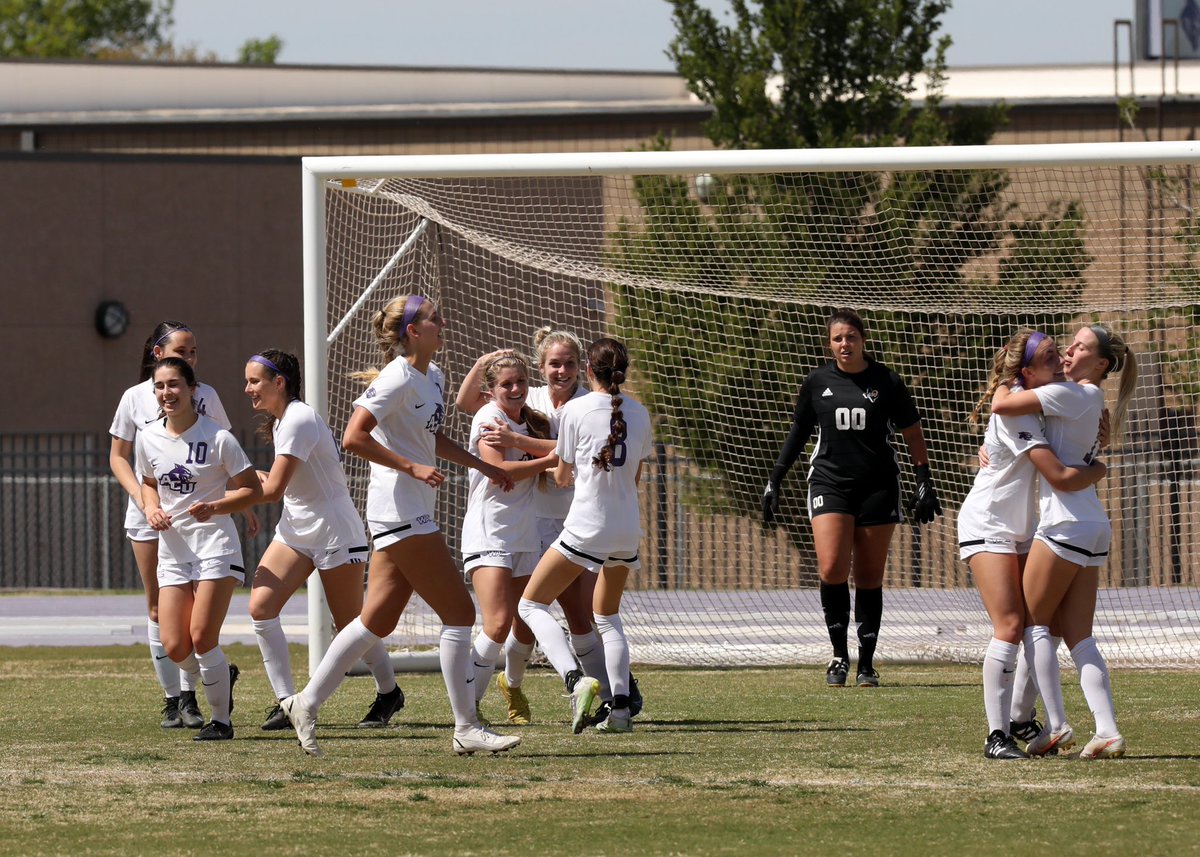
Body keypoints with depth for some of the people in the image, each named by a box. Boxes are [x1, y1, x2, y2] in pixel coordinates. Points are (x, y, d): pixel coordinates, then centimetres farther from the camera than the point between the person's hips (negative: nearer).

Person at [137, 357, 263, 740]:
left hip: (215, 546, -5)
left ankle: (221, 720, 4)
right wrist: (152, 509, -1)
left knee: (202, 637, -13)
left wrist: (215, 507, -22)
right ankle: (222, 678, 29)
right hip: (172, 548, 5)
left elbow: (253, 490, -5)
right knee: (175, 647, -3)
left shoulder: (217, 438, -11)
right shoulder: (148, 438, 4)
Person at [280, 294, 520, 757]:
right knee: (459, 612, -7)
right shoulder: (398, 379, -15)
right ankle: (466, 729, -2)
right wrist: (412, 467, -22)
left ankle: (306, 703, 14)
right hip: (399, 507, -10)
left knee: (379, 619, 9)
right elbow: (353, 437, -22)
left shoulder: (433, 376, 14)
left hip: (413, 513, 10)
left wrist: (483, 465, 24)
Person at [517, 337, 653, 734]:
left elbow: (561, 475, 2)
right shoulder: (639, 413, 6)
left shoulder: (576, 410, -6)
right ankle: (620, 707, 9)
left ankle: (575, 679, -19)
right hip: (628, 529, 6)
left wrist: (560, 470, 25)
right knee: (608, 615, 22)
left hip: (587, 527, -6)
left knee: (532, 604, 3)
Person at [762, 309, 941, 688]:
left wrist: (924, 482, 4)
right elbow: (798, 433, 16)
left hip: (877, 486, 0)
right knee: (831, 570, -16)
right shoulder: (818, 382, 6)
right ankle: (839, 655, -3)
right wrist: (774, 481, 13)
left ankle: (866, 663, 10)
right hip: (829, 482, 0)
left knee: (869, 578, 2)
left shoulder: (885, 381, 1)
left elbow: (912, 432, 8)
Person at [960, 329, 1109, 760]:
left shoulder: (1039, 400, 3)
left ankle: (1021, 721, 20)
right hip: (987, 526, -9)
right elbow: (1061, 478, -30)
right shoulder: (1015, 413, -25)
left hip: (1021, 528, 9)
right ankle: (996, 736, -20)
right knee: (1009, 626, -18)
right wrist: (1098, 470, -9)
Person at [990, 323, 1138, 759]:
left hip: (1067, 523, -9)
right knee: (1079, 637, 5)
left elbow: (1002, 405, -17)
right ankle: (1107, 732, -5)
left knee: (1033, 622, 1)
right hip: (1093, 529, 9)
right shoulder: (1091, 401, 20)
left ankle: (1056, 725, -6)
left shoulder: (1071, 395, -10)